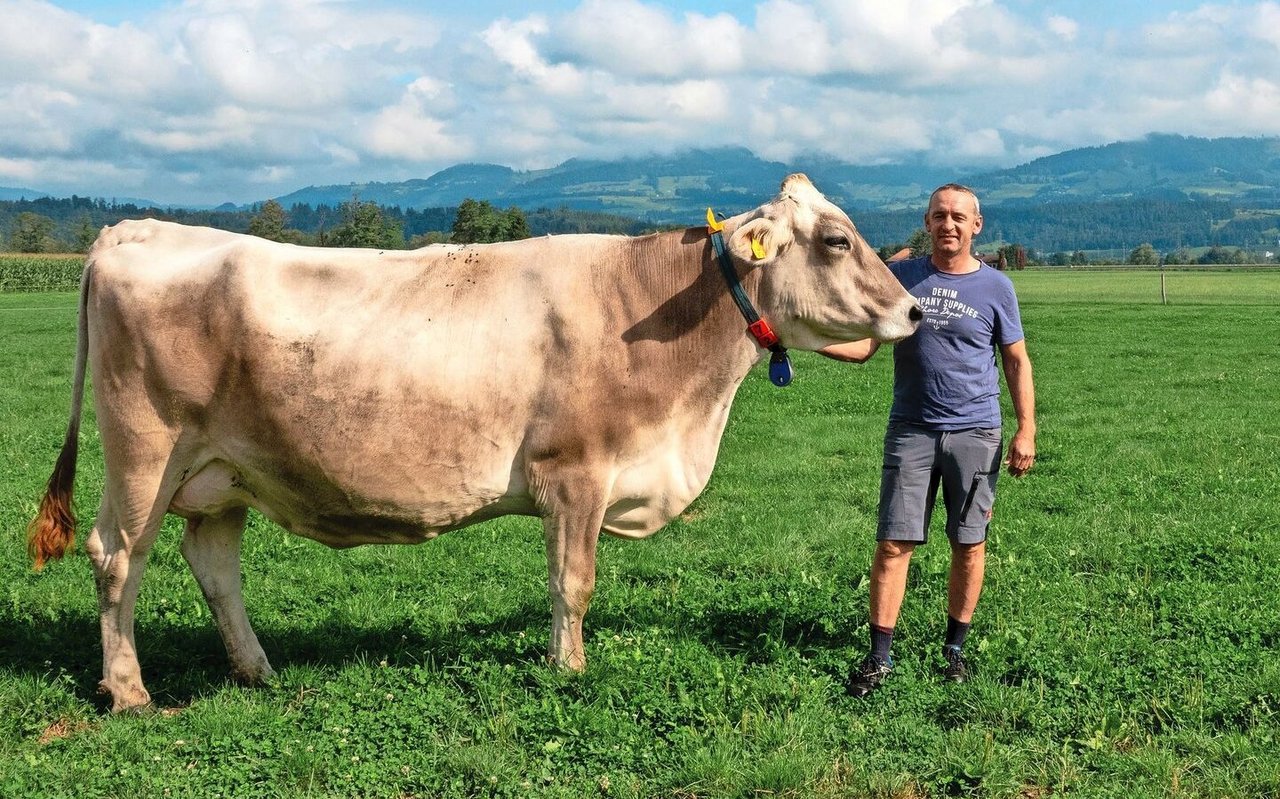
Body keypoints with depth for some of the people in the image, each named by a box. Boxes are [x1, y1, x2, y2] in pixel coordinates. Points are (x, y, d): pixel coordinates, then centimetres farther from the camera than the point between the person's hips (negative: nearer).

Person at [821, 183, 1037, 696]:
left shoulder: (995, 287, 3)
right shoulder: (899, 278, 4)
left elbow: (1017, 361, 8)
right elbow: (863, 347, 1)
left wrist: (1026, 430, 0)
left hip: (975, 432, 0)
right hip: (911, 429, 0)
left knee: (969, 544, 6)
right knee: (893, 543, -4)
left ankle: (955, 649, 20)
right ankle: (879, 657, 3)